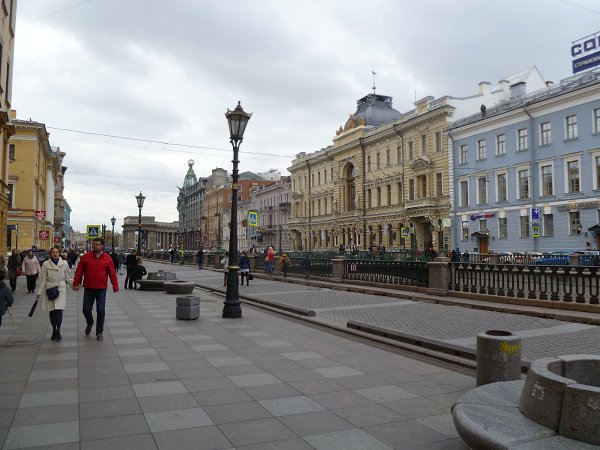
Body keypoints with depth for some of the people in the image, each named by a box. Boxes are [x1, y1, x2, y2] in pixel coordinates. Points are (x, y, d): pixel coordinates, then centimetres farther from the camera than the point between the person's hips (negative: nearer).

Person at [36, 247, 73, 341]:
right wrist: (39, 292, 3)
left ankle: (58, 331, 0)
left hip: (61, 288, -1)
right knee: (52, 311, 6)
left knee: (59, 310, -11)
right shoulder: (46, 264, 1)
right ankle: (54, 331, 21)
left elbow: (68, 277, 9)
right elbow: (42, 279, 3)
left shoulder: (64, 263, 2)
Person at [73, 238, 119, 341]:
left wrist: (115, 286, -1)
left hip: (101, 289, -1)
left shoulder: (107, 258, -1)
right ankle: (90, 323, 37)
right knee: (86, 309, 6)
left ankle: (99, 332, 14)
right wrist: (76, 283, 0)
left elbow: (112, 273, 1)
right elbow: (79, 271, 3)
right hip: (88, 288, 1)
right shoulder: (86, 256, 0)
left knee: (100, 311, 1)